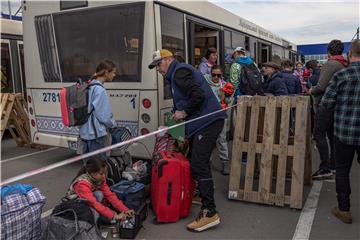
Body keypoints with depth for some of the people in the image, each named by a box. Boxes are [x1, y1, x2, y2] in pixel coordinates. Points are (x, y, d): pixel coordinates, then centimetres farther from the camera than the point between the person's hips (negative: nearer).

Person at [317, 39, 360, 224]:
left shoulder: (341, 75, -12)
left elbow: (326, 103, -10)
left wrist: (321, 112, 12)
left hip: (344, 132, -3)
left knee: (342, 170, 11)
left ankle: (344, 210, 19)